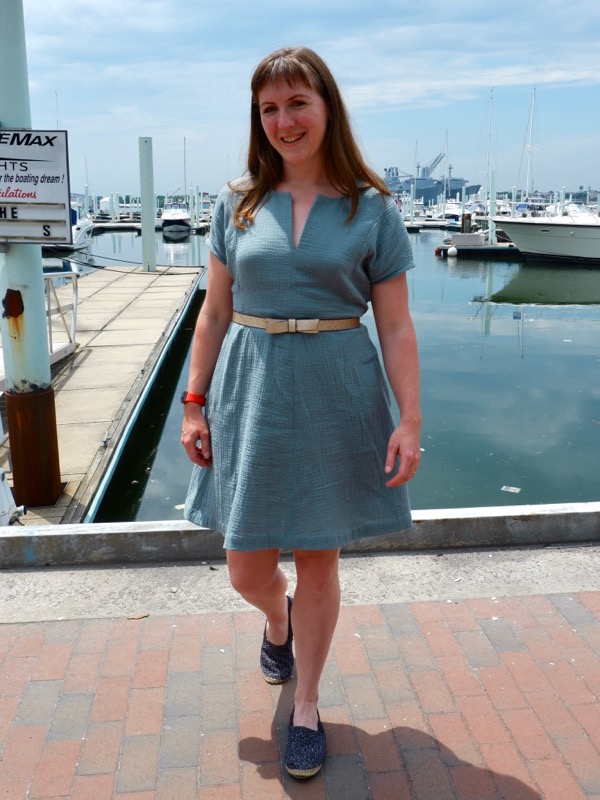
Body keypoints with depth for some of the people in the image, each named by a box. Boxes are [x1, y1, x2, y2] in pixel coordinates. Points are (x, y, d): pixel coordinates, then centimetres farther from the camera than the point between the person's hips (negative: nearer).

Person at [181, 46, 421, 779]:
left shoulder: (372, 210, -1)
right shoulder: (237, 203, 5)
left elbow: (396, 326, -2)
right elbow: (215, 312, 6)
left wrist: (409, 419, -8)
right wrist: (195, 402, 3)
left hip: (337, 395, -1)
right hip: (251, 390, 2)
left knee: (318, 559, 9)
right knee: (247, 569, 8)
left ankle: (307, 706, 32)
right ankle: (277, 618, 47)